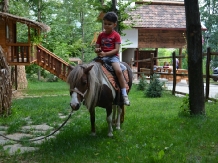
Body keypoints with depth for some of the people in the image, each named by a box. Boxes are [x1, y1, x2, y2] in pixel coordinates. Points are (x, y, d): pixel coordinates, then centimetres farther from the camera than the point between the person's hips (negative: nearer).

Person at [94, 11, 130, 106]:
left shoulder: (116, 35, 1)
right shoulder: (101, 35, 14)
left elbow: (116, 50, -8)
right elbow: (96, 47, 15)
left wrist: (105, 54, -20)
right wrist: (97, 50, -11)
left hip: (113, 56, -5)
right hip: (102, 56, 5)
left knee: (118, 70, -29)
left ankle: (124, 94, -23)